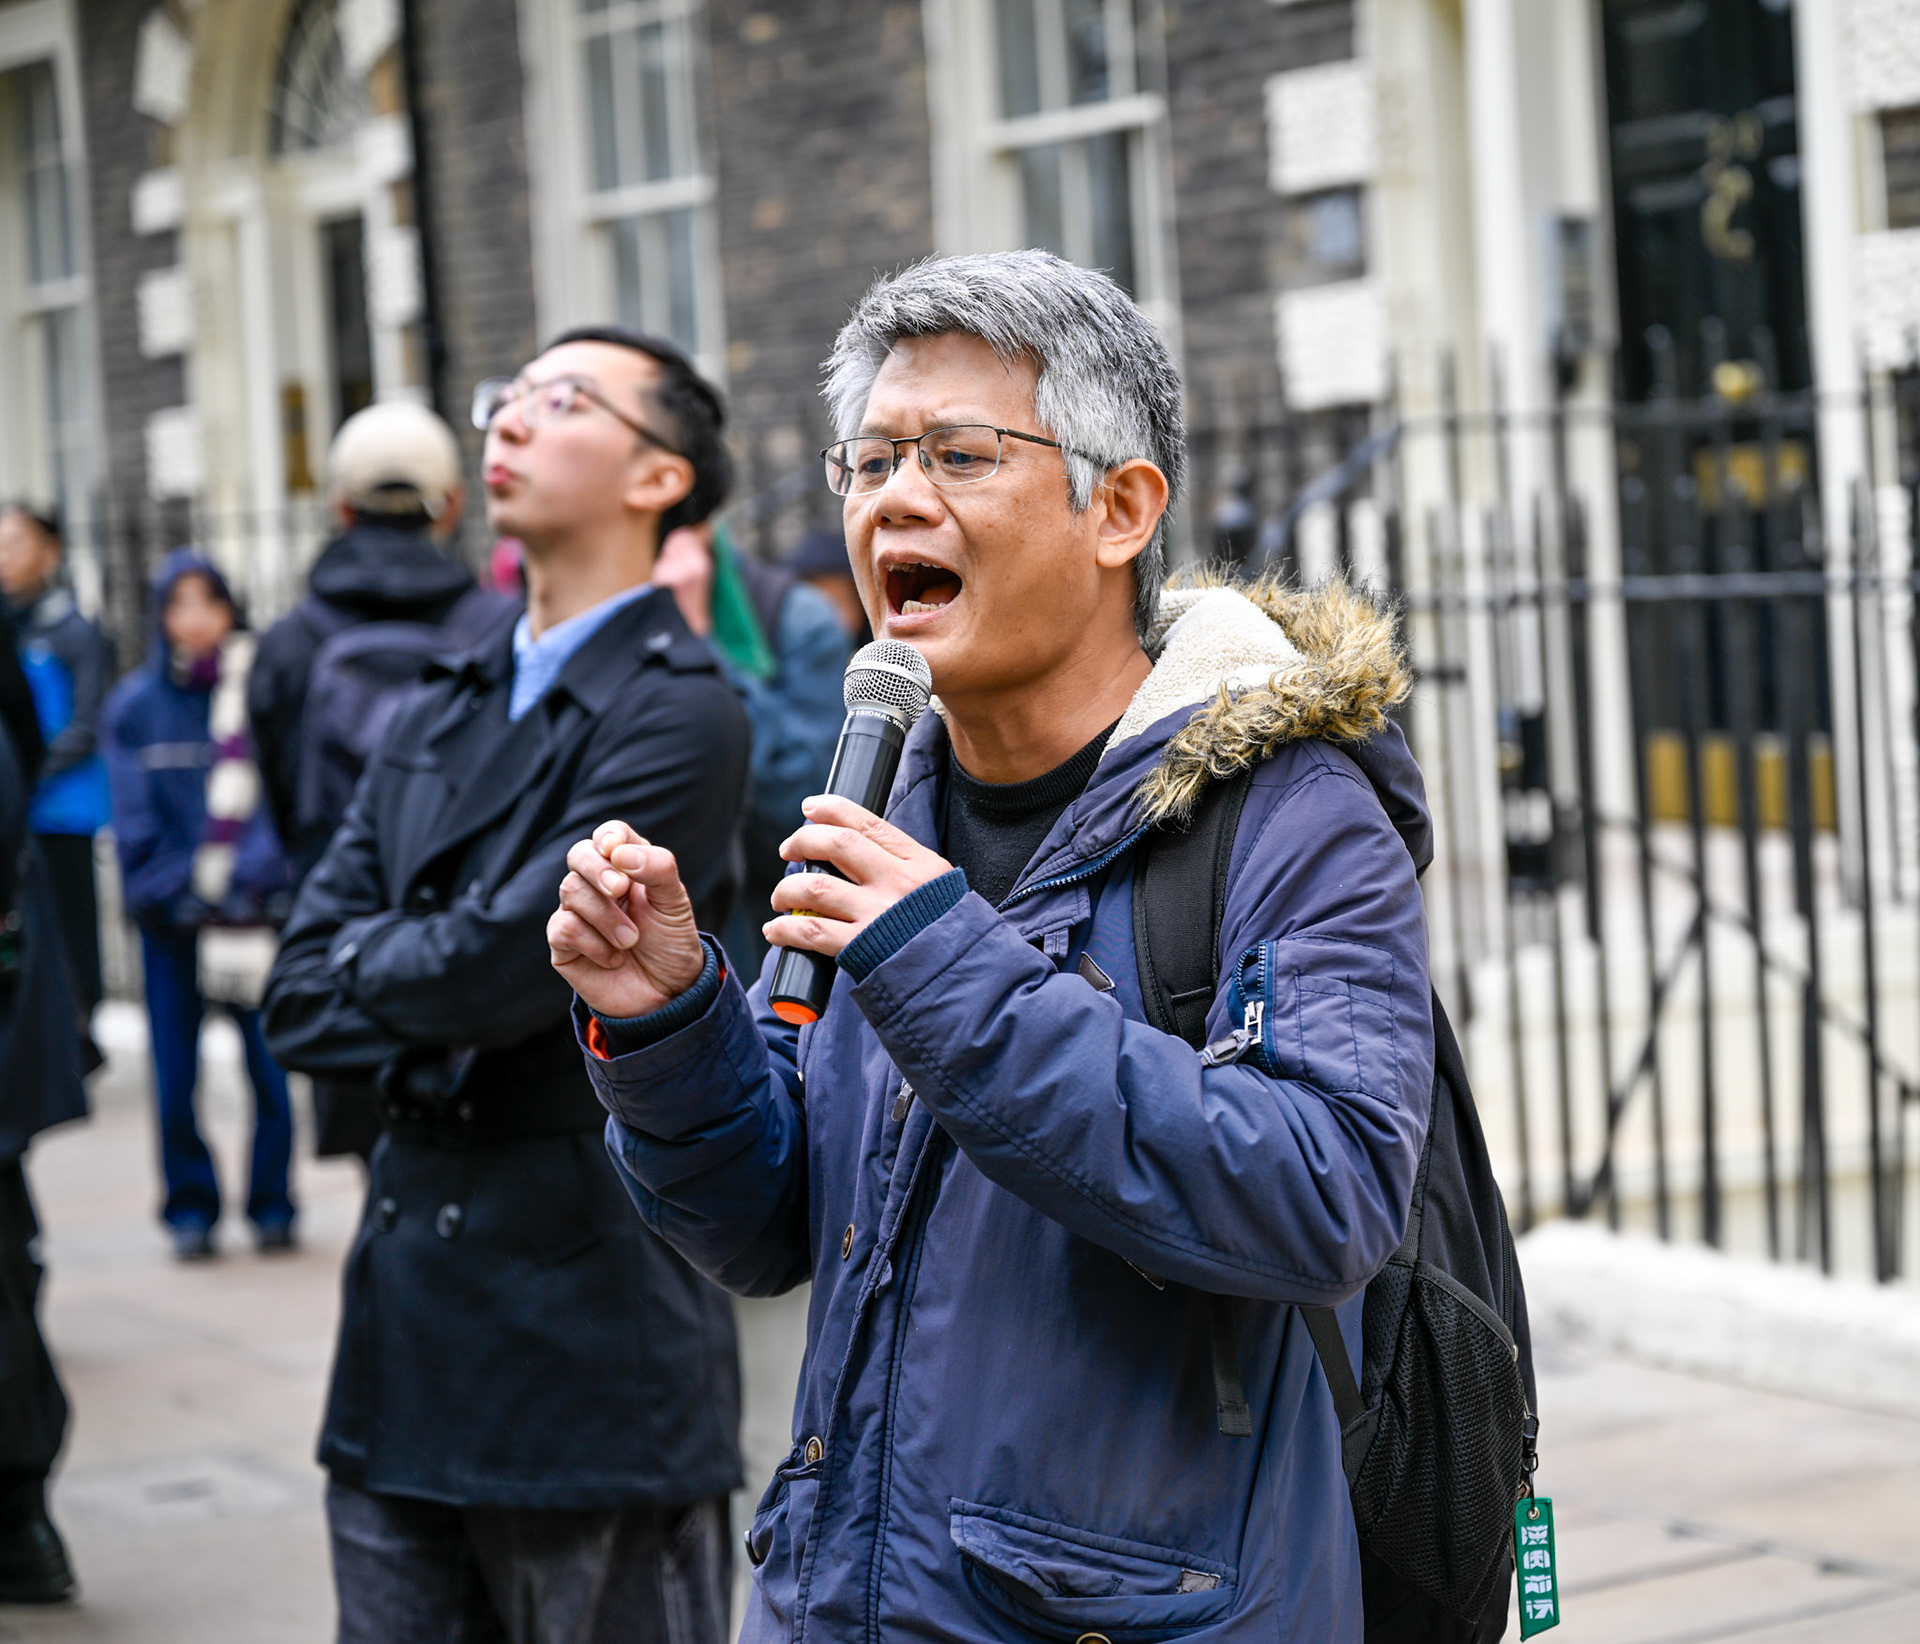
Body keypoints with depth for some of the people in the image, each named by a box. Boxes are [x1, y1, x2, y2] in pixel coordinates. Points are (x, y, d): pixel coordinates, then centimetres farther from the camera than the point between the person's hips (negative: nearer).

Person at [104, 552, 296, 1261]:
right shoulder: (135, 703, 6)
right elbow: (135, 819, 4)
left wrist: (251, 877, -14)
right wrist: (172, 887, -7)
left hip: (256, 907, -1)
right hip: (170, 911, 1)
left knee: (268, 1062, -2)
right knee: (174, 1073, 2)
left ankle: (271, 1204, 13)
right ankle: (190, 1208, 17)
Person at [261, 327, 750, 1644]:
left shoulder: (680, 716, -10)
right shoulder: (436, 724, 15)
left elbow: (502, 964, -18)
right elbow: (301, 1002, 8)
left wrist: (369, 962, 1)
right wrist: (442, 1032, -9)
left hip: (594, 1329, -7)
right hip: (411, 1332, 7)